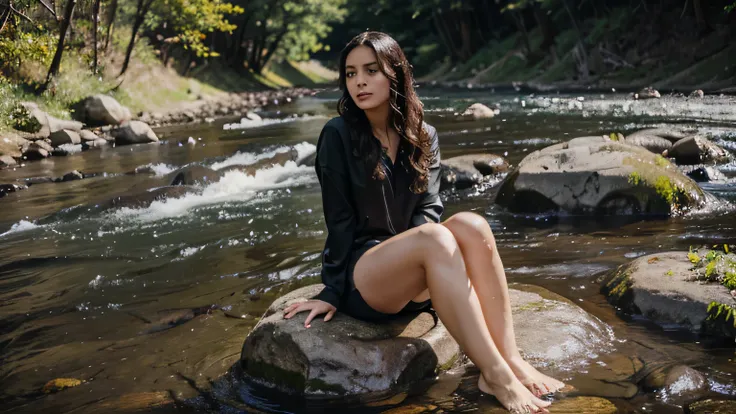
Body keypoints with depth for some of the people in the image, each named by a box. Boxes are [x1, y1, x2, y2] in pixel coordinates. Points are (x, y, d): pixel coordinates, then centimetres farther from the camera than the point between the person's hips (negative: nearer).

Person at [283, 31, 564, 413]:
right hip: (359, 275, -4)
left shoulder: (422, 137, 7)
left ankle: (510, 358, -29)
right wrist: (332, 292, -8)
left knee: (471, 225, -25)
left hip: (414, 275, 5)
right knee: (435, 238, -34)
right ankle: (495, 376, -35)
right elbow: (339, 221, -7)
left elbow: (428, 210, -1)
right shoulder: (338, 135, -7)